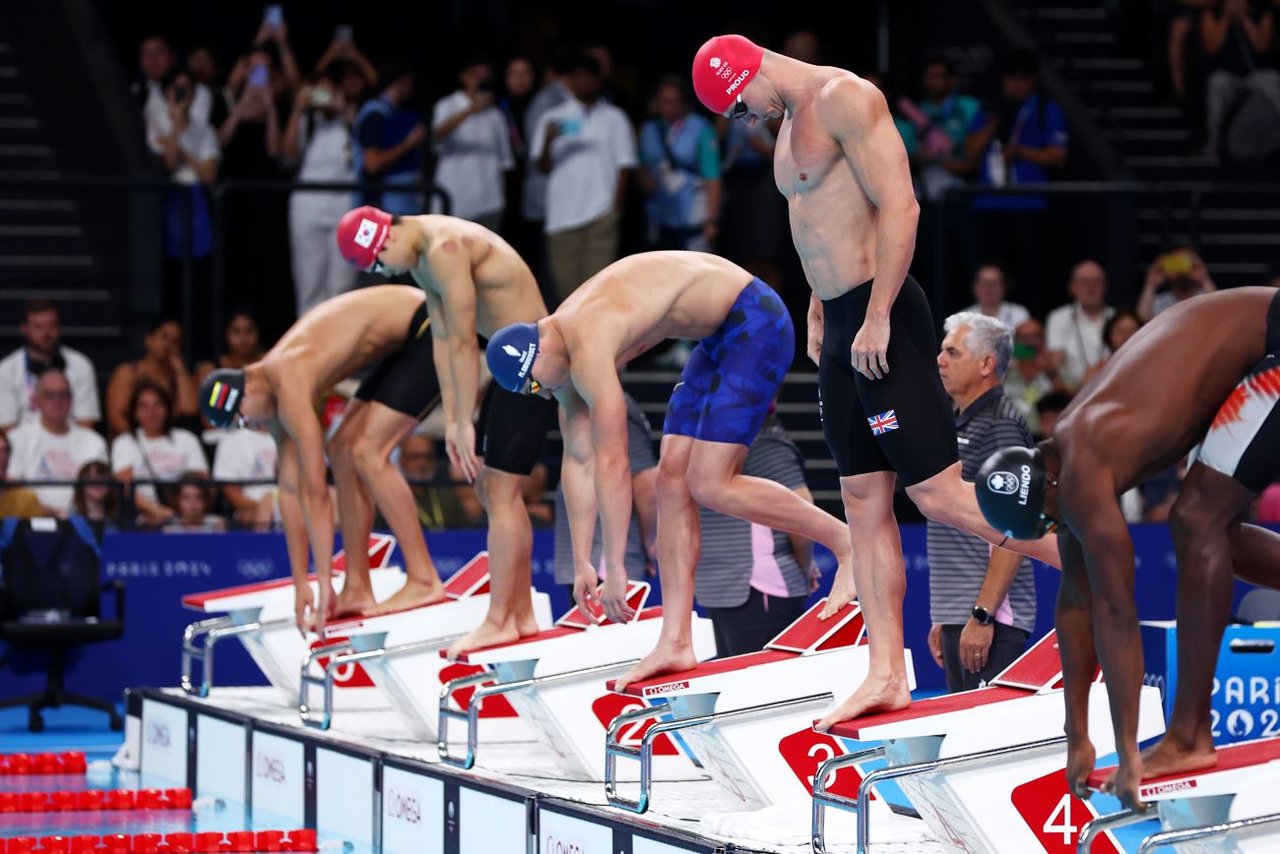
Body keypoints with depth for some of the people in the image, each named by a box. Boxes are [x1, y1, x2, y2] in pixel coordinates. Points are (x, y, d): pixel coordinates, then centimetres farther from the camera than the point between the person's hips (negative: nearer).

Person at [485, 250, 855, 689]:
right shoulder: (563, 351, 3)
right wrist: (581, 563, 9)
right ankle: (676, 644, 2)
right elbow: (579, 459, 8)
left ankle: (845, 540, -2)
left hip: (754, 322, -10)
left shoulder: (587, 349, -26)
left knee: (709, 485, -15)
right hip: (721, 334, 10)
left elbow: (611, 464, -25)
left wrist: (614, 569, -21)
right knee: (671, 478, 3)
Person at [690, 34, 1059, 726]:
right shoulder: (792, 121, 18)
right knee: (864, 501, 7)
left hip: (881, 325, -10)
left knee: (938, 493, -12)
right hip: (842, 330, 10)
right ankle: (887, 675, 7)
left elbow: (900, 207, -19)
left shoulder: (844, 99, -12)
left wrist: (875, 319, -21)